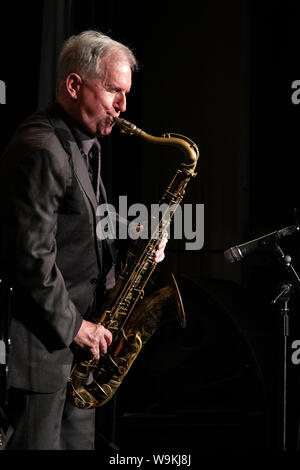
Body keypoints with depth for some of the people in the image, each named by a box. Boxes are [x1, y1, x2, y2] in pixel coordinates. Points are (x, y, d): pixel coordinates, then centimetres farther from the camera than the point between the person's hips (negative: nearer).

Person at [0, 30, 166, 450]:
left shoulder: (83, 143, 13)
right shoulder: (40, 150, -20)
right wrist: (72, 325, -17)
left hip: (78, 326, 10)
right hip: (43, 334, -10)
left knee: (78, 440, 14)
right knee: (40, 442, -3)